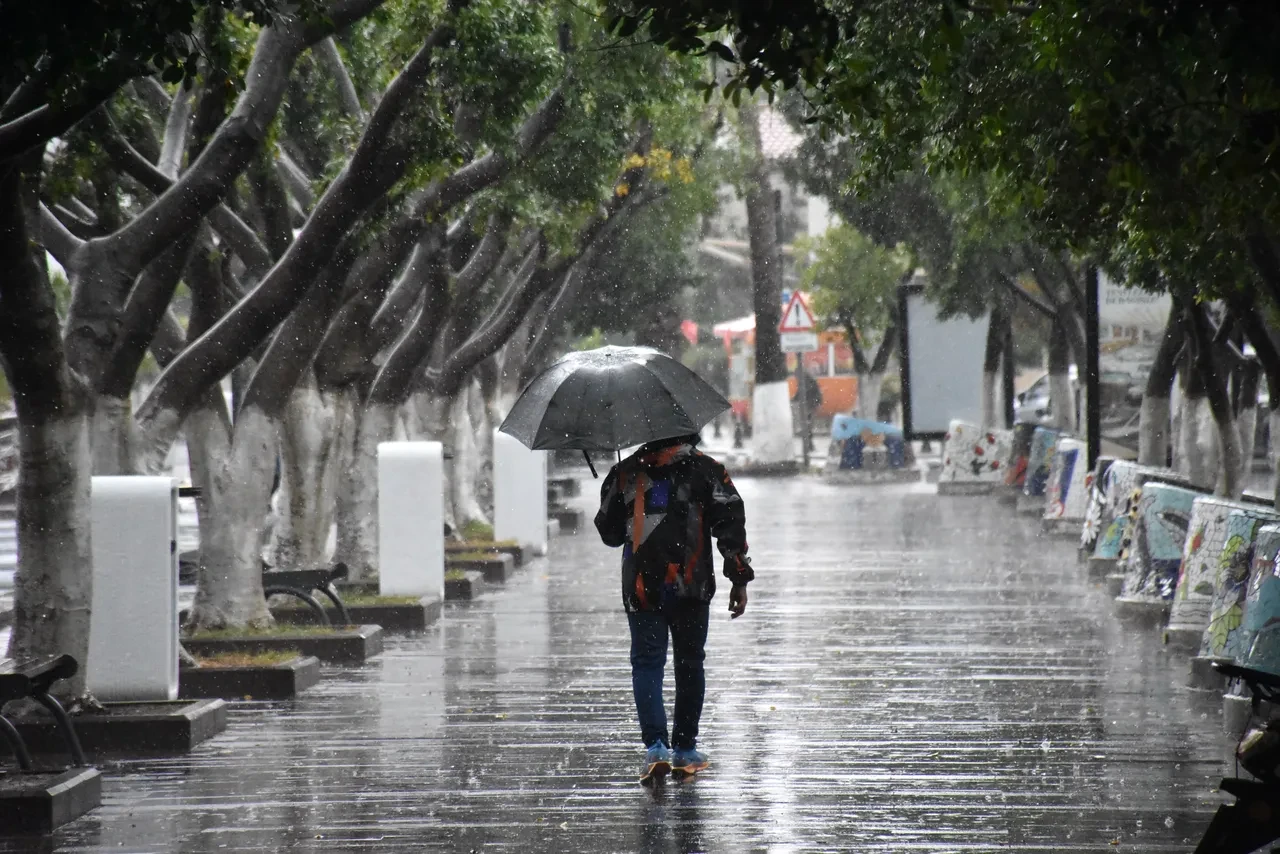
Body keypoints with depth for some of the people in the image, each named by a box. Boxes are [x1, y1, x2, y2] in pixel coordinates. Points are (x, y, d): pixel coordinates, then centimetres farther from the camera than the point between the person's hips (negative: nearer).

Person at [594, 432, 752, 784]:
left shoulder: (625, 472, 10)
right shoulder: (705, 469, 5)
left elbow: (608, 530, 17)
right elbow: (730, 521, -3)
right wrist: (739, 579, -1)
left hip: (642, 589, 0)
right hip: (692, 588, 0)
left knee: (647, 664, 0)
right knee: (689, 664, 12)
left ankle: (656, 745, -17)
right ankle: (685, 749, 17)